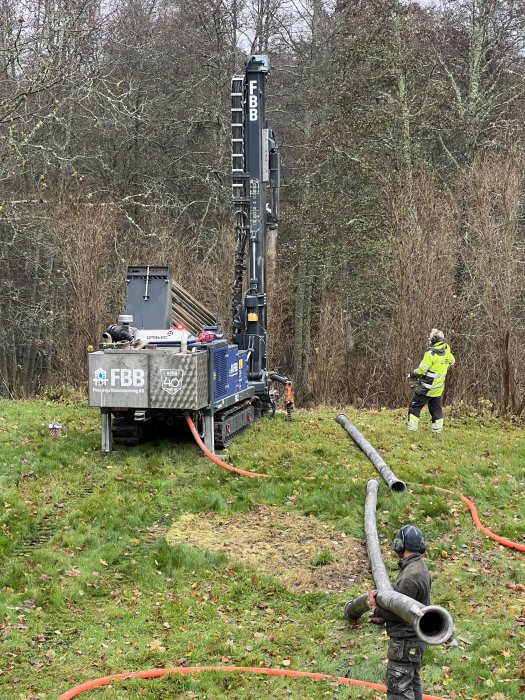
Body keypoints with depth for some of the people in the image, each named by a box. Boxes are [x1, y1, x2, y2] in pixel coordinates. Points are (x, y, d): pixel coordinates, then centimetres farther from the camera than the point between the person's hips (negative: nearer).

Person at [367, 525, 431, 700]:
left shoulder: (410, 576, -25)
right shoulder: (419, 567, 7)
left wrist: (377, 609, -7)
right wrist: (383, 616, 1)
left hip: (405, 641, -10)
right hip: (415, 638, 10)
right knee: (413, 682, 20)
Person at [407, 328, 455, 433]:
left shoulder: (432, 353, -22)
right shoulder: (446, 352, 1)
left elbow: (421, 370, -20)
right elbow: (452, 361, 23)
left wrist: (412, 375, -3)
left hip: (426, 388, -7)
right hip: (438, 388, 7)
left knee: (414, 407, 3)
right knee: (436, 409, 15)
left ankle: (412, 430, 0)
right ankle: (437, 432, 15)